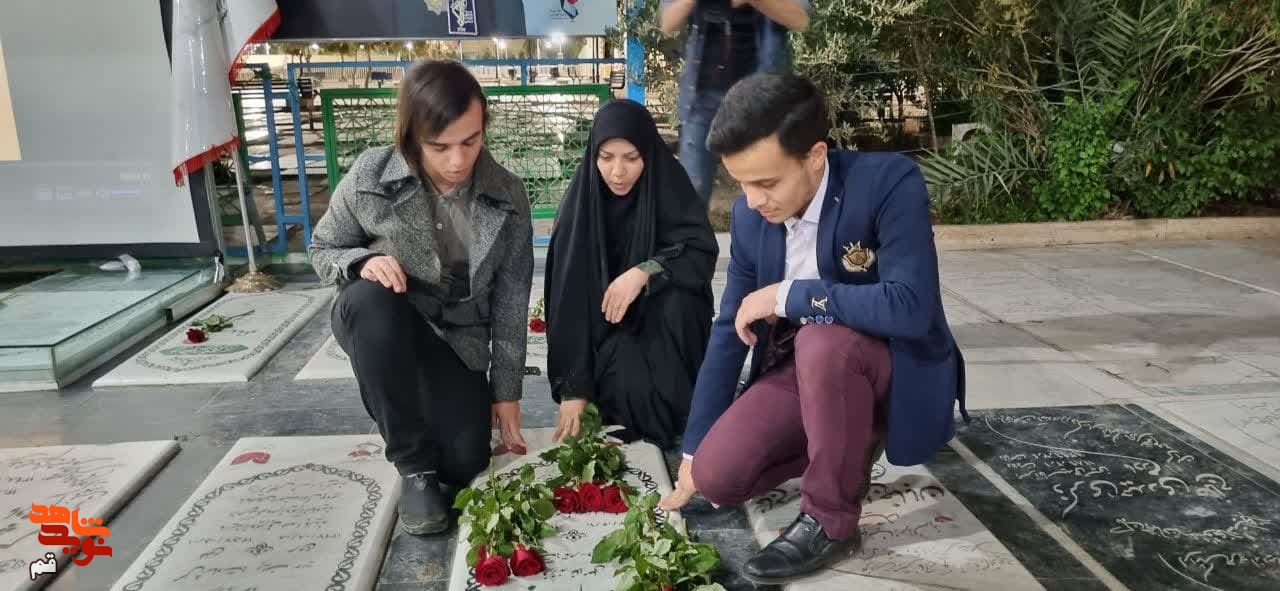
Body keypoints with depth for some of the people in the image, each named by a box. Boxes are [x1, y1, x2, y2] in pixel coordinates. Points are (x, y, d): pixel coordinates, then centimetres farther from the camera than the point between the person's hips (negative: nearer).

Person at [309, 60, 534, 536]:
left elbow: (511, 301, -7)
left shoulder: (508, 197, -13)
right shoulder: (369, 177, -17)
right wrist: (362, 263, -25)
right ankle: (414, 463, -21)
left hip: (457, 340, 1)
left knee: (464, 465, -13)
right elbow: (323, 250, -1)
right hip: (377, 325, -1)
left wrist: (506, 392, -5)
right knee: (371, 298, -37)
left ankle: (428, 403, 24)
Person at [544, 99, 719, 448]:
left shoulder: (669, 184, -13)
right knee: (632, 389, -30)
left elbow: (703, 253, -20)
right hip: (605, 325, -1)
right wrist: (574, 387, -21)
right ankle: (656, 420, 4)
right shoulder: (580, 206, -16)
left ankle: (678, 410, -13)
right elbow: (569, 299, -17)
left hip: (664, 318, 1)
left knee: (678, 300, -32)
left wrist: (645, 271, -37)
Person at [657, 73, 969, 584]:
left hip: (898, 367, -5)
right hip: (802, 368, 5)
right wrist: (694, 448, 3)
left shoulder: (889, 182, -24)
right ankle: (847, 448, 13)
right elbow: (730, 328, 0)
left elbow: (911, 306, -35)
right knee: (716, 477, -12)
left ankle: (831, 519, -15)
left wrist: (788, 295, -26)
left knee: (822, 341, -37)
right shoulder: (750, 214, -7)